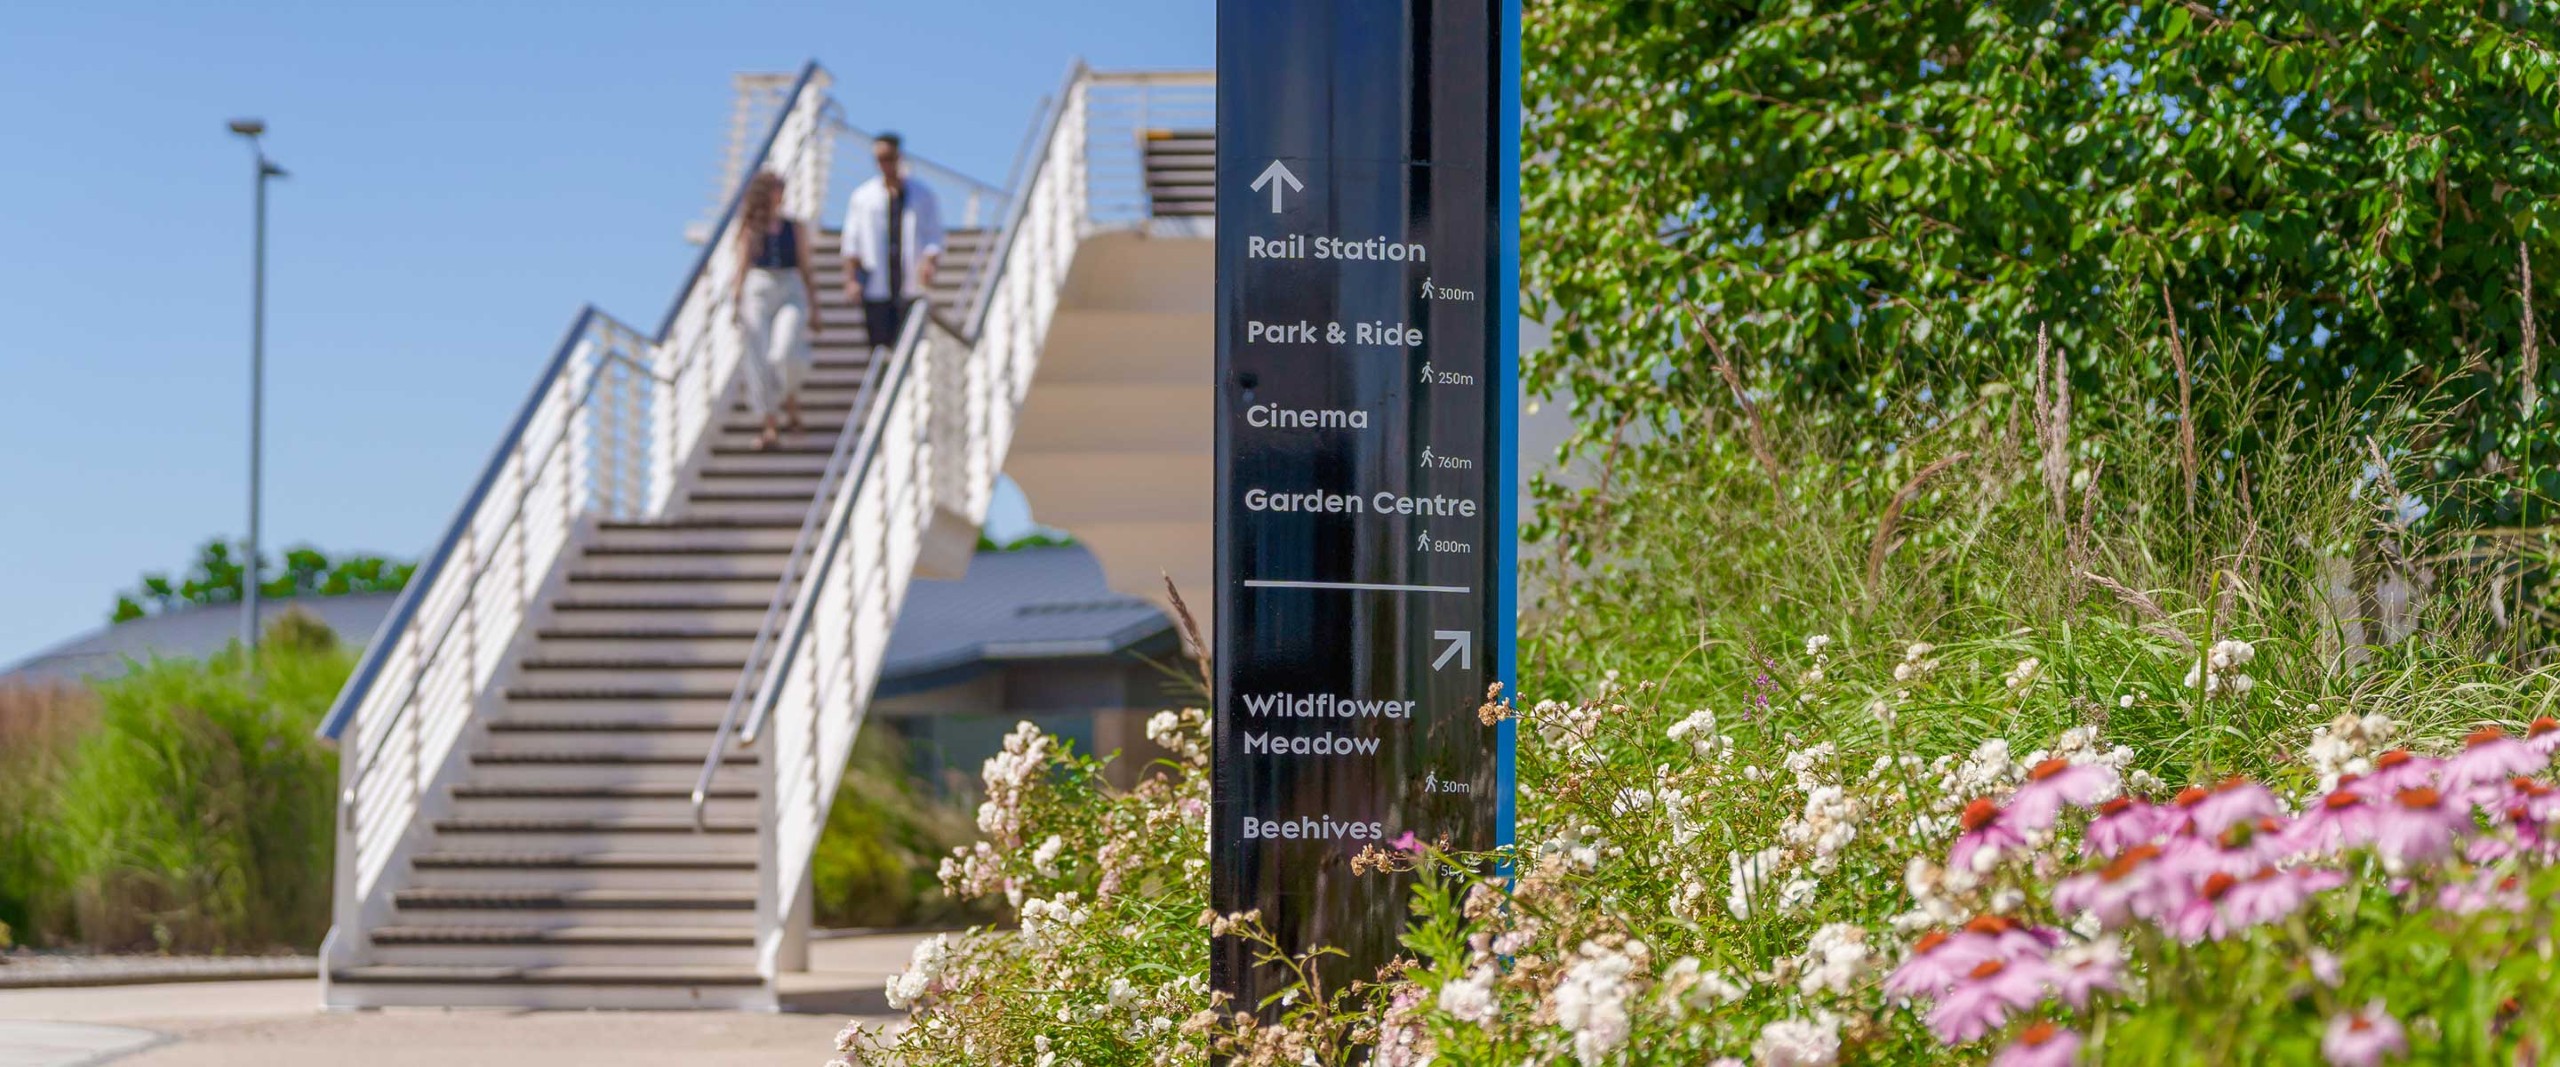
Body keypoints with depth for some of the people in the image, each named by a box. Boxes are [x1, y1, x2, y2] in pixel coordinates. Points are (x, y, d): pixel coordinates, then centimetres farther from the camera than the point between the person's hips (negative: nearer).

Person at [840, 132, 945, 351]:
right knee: (880, 347, 0)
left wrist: (929, 261, -14)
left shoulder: (922, 195, 9)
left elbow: (935, 237, 6)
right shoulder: (863, 197, 11)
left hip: (911, 286, -1)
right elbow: (851, 243, 11)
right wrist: (851, 279, -1)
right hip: (875, 289, 1)